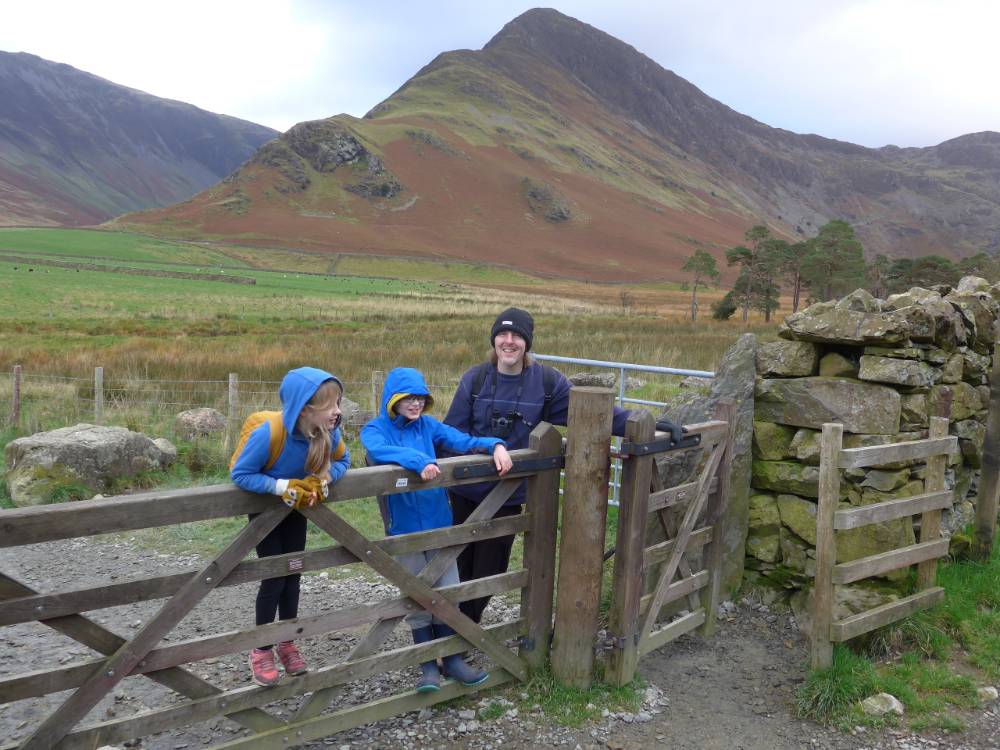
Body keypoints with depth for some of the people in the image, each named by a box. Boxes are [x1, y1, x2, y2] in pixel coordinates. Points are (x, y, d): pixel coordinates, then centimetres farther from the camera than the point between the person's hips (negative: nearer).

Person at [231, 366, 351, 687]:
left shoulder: (328, 432, -27)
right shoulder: (269, 434, -40)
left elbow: (342, 460, -8)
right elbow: (240, 474, -30)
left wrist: (324, 478, -28)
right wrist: (283, 486, -40)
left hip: (297, 504, 4)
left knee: (293, 576, 11)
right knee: (274, 577, -4)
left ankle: (287, 644, 29)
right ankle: (261, 651, 14)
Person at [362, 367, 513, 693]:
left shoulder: (428, 426, 4)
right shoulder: (375, 429, -7)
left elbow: (463, 441, -5)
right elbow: (378, 449, -29)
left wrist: (495, 445, -23)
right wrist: (419, 460, -42)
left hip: (439, 522, 3)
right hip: (404, 528, -3)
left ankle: (452, 659, 22)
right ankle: (428, 666, 19)